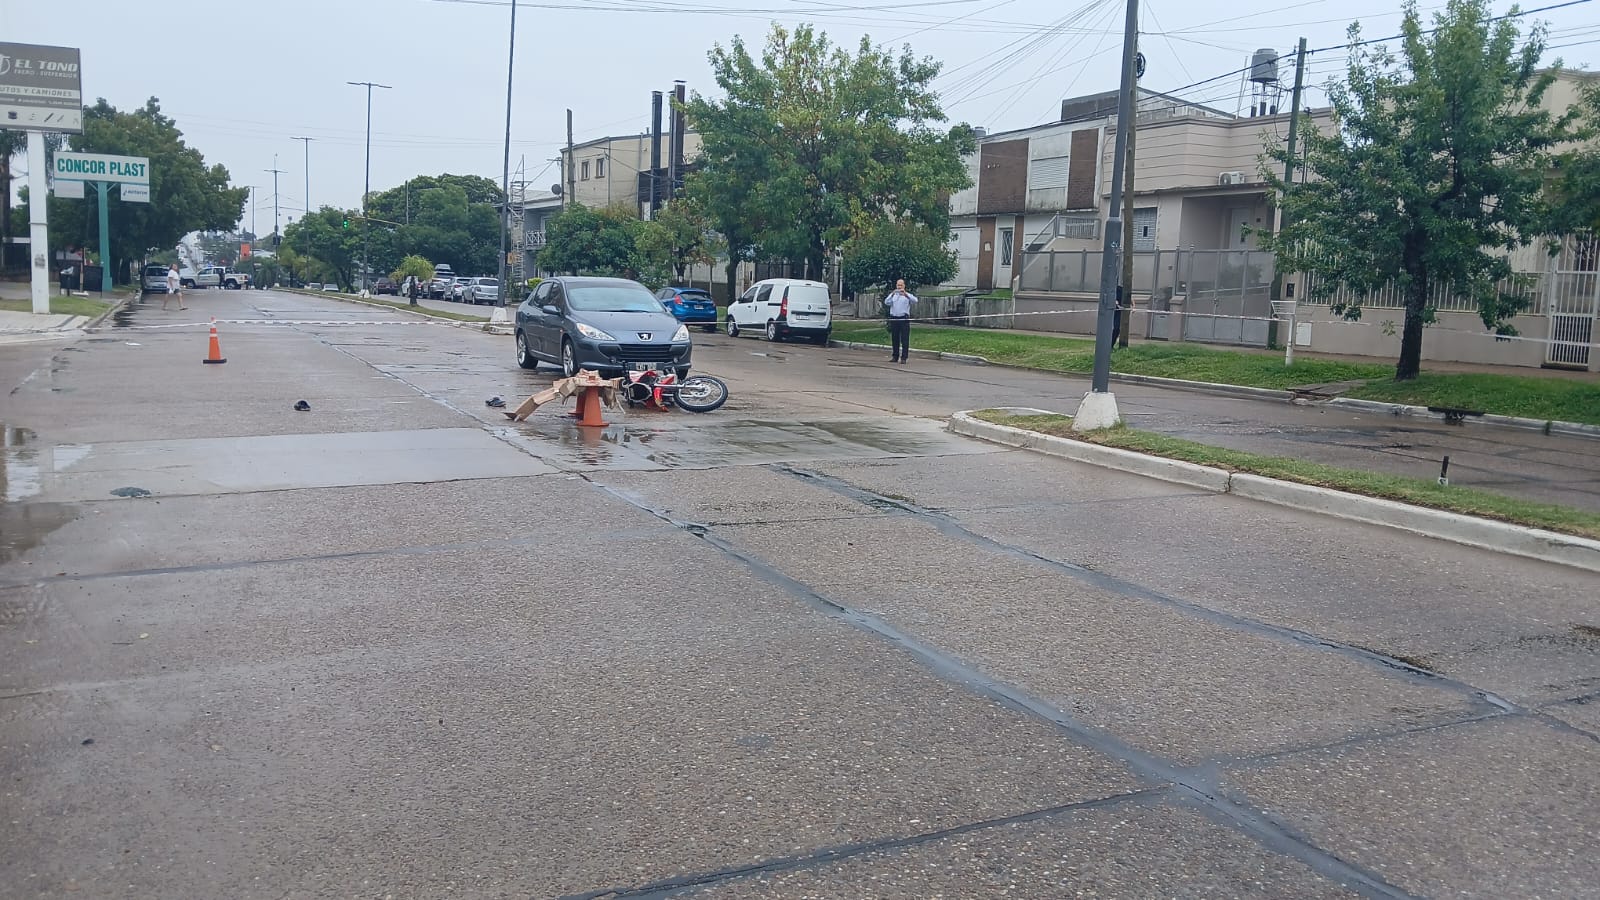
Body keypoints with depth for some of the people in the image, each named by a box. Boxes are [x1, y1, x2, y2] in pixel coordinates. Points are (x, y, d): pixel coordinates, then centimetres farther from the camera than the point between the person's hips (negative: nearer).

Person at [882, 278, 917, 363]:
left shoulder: (908, 295, 7)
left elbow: (915, 301, -12)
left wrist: (905, 294, -23)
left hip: (904, 319, -3)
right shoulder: (892, 295, 16)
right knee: (894, 339, 7)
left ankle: (903, 358, -6)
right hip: (894, 319, 3)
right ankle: (895, 357, 15)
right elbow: (886, 302, -1)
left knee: (904, 340, -6)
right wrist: (892, 294, -15)